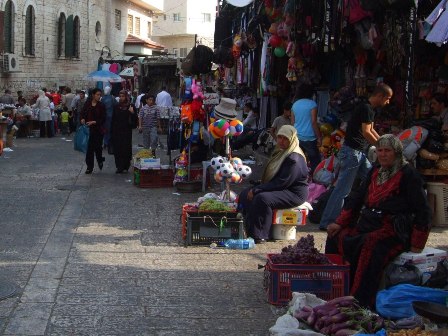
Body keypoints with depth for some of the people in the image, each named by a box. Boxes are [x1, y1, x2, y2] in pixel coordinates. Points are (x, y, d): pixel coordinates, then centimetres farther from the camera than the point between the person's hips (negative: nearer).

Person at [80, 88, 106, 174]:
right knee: (89, 148, -2)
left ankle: (100, 160, 35)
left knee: (98, 147, 4)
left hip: (98, 129, -1)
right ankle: (89, 167, 6)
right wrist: (82, 119, -15)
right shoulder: (88, 104, 2)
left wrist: (94, 122, -17)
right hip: (89, 128, 1)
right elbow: (83, 113, 6)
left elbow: (103, 119, -5)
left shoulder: (101, 106, -2)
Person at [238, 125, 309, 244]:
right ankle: (247, 230, -7)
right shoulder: (280, 152, 14)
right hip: (279, 189, 11)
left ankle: (259, 235, -29)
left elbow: (283, 182, -24)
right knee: (245, 194, 0)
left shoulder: (294, 159, -18)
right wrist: (257, 188, 2)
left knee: (262, 198, -34)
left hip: (294, 193, -11)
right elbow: (269, 176, 19)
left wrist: (257, 190, -22)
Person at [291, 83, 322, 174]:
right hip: (309, 137, -6)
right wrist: (319, 137, -8)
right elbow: (314, 122, -12)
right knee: (315, 162, 0)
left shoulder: (295, 104, 10)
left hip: (297, 137, 6)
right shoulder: (312, 104, -7)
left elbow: (293, 122, 13)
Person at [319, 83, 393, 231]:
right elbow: (366, 133, -19)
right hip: (351, 152, -11)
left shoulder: (370, 109, 16)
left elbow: (371, 130, 26)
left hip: (359, 153, 11)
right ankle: (327, 223, -5)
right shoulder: (366, 108, -16)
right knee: (343, 189, -8)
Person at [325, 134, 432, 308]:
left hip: (394, 232, -8)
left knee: (370, 248, -35)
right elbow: (356, 198, 19)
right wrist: (339, 223, 8)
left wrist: (416, 245, -11)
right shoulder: (375, 172, 18)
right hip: (368, 226, 8)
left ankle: (362, 304, -37)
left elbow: (422, 212, -7)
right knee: (335, 238, -8)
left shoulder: (408, 175, -4)